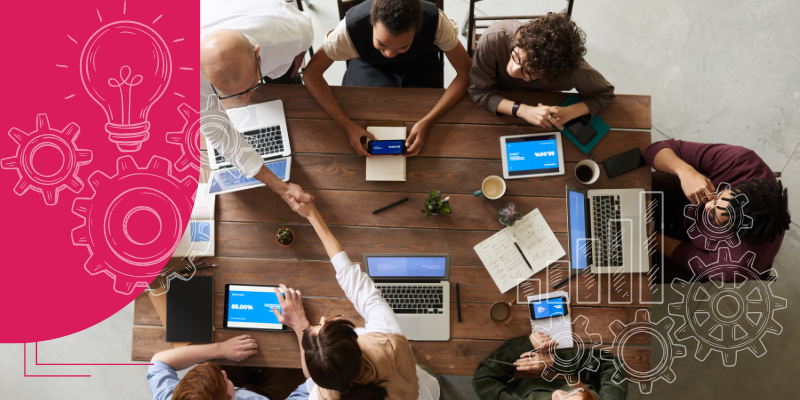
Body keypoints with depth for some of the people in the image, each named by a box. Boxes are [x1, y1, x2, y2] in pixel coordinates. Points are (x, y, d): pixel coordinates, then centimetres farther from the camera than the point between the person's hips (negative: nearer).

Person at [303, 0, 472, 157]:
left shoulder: (437, 22, -37)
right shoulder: (351, 27, -37)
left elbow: (465, 73, -28)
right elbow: (312, 73, -29)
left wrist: (426, 122, -40)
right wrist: (347, 125, -41)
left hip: (421, 64, 0)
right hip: (370, 65, 0)